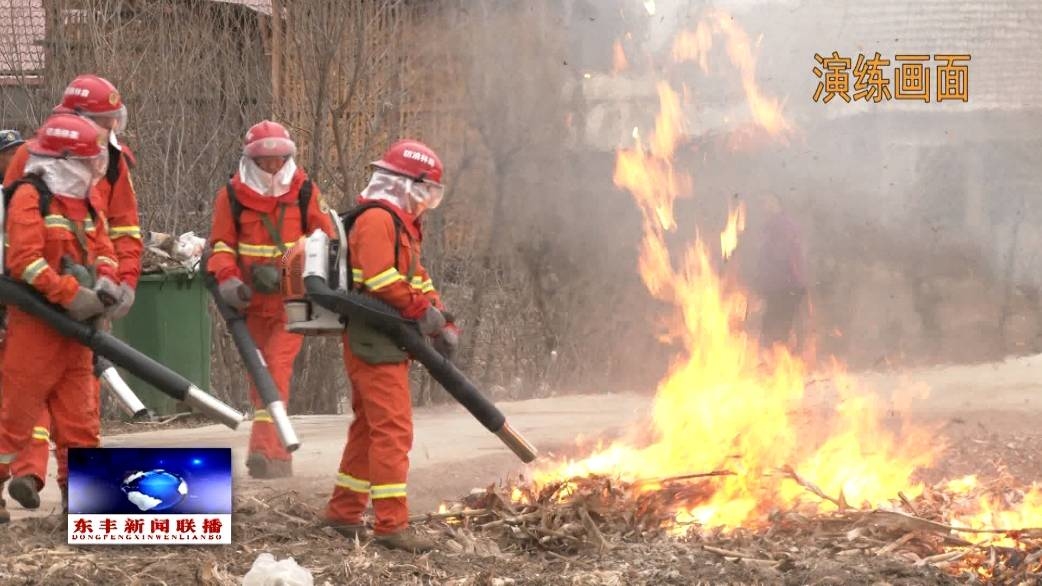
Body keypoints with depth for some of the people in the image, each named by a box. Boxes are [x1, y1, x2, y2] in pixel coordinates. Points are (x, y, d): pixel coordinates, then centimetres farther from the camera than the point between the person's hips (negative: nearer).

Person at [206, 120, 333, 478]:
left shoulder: (305, 193, -1)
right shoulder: (231, 196, 0)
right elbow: (221, 245, 2)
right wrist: (228, 279, -17)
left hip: (292, 301, -3)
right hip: (251, 302, 3)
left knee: (276, 368, -18)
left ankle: (267, 451, -23)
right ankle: (276, 455, 20)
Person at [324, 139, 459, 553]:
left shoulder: (401, 223, 22)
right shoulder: (376, 219, -14)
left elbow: (418, 278, 23)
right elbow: (382, 281, -26)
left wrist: (443, 324, 10)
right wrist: (424, 311, -19)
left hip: (389, 344, 11)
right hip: (375, 343, -11)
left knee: (369, 427, 16)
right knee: (393, 429, -12)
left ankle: (344, 511, 25)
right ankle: (391, 523, -12)